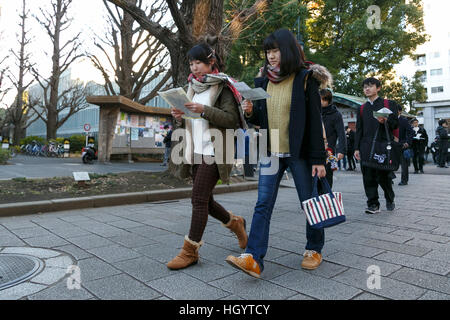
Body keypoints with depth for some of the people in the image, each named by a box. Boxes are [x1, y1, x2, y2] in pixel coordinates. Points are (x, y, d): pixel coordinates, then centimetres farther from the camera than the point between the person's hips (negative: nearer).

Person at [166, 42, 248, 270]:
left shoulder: (222, 87, -4)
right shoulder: (193, 87, 18)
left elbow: (232, 119, -13)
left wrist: (204, 110, -23)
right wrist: (180, 118, 0)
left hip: (213, 152, -8)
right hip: (196, 152, 8)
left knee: (199, 199, -8)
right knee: (204, 201, 11)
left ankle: (190, 251, 3)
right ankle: (235, 223, 35)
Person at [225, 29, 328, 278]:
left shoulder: (305, 79, -3)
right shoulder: (263, 81, 10)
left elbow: (315, 120, -7)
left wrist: (318, 159, -11)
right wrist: (250, 112, -7)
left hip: (299, 153, -4)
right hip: (271, 153, 4)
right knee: (263, 204, -3)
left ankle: (314, 250, 28)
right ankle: (253, 259, -4)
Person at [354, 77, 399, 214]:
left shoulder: (389, 104, 9)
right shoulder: (362, 108, 19)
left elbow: (396, 124, 4)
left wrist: (386, 121, -19)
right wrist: (357, 148, 10)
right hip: (366, 147, 3)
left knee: (384, 176, -2)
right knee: (368, 176, -3)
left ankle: (390, 198, 24)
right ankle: (373, 204, 5)